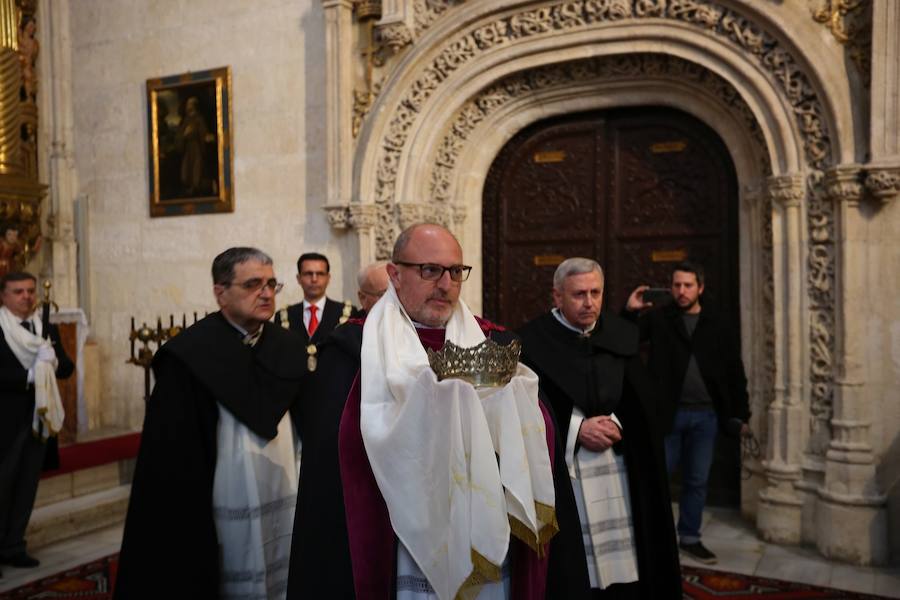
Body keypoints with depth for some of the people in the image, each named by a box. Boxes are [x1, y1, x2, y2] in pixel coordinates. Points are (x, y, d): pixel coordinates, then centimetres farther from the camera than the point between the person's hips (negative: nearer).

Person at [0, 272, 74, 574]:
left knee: (27, 485, 11)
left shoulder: (48, 329, 8)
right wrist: (28, 376, -20)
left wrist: (51, 362, -14)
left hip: (38, 417, 6)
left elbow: (67, 368, 5)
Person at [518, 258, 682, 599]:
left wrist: (615, 424, -7)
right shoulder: (532, 340, -4)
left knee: (623, 566, 6)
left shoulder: (622, 335, 9)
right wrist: (577, 429, -13)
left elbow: (642, 400, 10)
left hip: (618, 468, 4)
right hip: (560, 467, -3)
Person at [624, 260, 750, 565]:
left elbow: (735, 373, 7)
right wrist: (629, 312, -22)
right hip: (668, 412, -2)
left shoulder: (719, 326, 3)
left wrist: (741, 415, 5)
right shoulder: (658, 319, -3)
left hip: (705, 415, 2)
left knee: (697, 481, 12)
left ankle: (689, 538, 26)